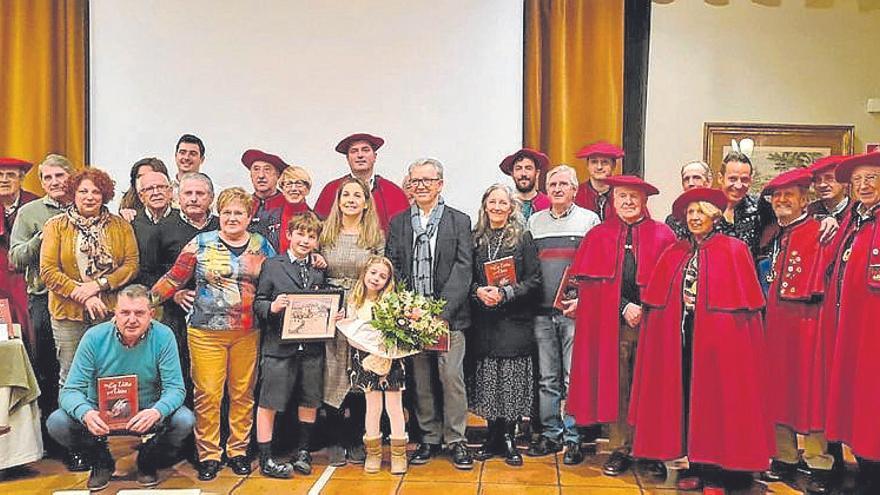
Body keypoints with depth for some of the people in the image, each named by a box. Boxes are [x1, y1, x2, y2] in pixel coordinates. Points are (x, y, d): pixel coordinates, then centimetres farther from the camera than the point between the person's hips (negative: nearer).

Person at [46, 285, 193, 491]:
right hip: (101, 414, 1)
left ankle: (147, 461, 7)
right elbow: (71, 389, -16)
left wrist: (157, 411, -40)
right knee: (57, 423, -24)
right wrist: (85, 413, -39)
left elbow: (175, 388, -17)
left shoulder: (163, 337, -16)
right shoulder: (95, 337, -15)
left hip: (147, 412, -1)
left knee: (184, 420, -28)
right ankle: (102, 462, 8)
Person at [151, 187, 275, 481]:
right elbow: (174, 278, 1)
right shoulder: (202, 243, 1)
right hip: (206, 332, -2)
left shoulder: (261, 245, 7)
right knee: (207, 395, -1)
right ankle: (208, 455, 13)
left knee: (243, 394, 8)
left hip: (247, 333, 2)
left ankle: (238, 451, 23)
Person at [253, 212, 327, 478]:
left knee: (309, 401, 13)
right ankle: (266, 459, 13)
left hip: (312, 347, 4)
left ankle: (303, 452, 29)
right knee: (269, 403, 2)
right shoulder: (272, 265, 1)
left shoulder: (320, 270, 11)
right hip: (279, 345, -3)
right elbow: (258, 302, -1)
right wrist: (272, 307, -21)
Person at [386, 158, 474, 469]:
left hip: (448, 315, -2)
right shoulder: (398, 223, 11)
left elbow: (463, 270, -4)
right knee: (421, 379, 7)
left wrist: (441, 310, -14)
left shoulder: (459, 221, 4)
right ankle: (429, 438, 19)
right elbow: (392, 268, 6)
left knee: (451, 376, -4)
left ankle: (456, 440, 8)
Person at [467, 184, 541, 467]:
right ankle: (493, 437, 17)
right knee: (487, 381, 4)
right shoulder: (476, 239, 10)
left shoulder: (523, 238, 1)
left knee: (511, 380, -2)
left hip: (514, 321, -2)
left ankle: (508, 439, 11)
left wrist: (505, 293, -15)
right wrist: (478, 291, -10)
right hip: (483, 322, 3)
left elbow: (534, 281, -3)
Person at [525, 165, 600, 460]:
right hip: (542, 311, 3)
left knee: (573, 377, -2)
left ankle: (572, 438, 6)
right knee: (547, 378, 7)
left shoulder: (589, 219, 5)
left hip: (576, 311, -3)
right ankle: (551, 434, 16)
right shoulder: (534, 221, 15)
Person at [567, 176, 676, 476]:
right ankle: (621, 449, 11)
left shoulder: (662, 235, 6)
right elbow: (591, 282, 3)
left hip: (652, 321, -1)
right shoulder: (598, 236, 9)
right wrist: (624, 307, -8)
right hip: (611, 323, 1)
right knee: (616, 386, 3)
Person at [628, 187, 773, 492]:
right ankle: (695, 466, 18)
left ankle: (718, 471, 12)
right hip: (681, 338, 4)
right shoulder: (674, 254, 12)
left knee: (716, 401, 0)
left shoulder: (734, 251, -1)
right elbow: (657, 301, 11)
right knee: (686, 399, 6)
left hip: (719, 340, -4)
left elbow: (745, 304, -4)